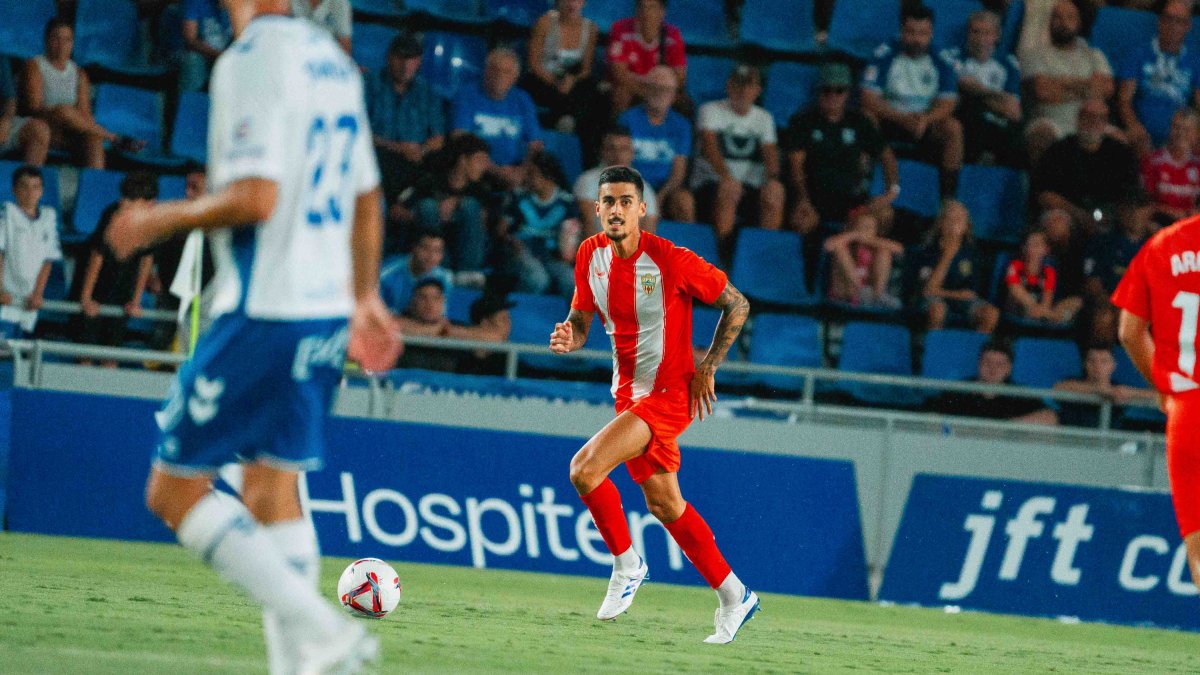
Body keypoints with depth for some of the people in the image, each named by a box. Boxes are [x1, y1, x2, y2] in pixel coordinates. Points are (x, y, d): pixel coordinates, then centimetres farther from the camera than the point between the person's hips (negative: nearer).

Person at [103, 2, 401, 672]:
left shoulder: (251, 59, -14)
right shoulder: (331, 58, 13)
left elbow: (255, 197, -21)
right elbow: (366, 198, 20)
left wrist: (161, 219, -7)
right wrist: (365, 297, 31)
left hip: (265, 311, -8)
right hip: (327, 311, 8)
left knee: (174, 488, -3)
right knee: (273, 491, 14)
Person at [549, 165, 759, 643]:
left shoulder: (670, 260, -19)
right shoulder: (590, 255, -1)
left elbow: (736, 304, -9)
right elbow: (581, 322, 9)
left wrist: (706, 368, -10)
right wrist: (568, 338, -14)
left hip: (668, 395, -7)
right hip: (629, 392, 7)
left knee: (584, 469, -22)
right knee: (663, 504, 14)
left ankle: (626, 565, 0)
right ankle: (734, 596, 27)